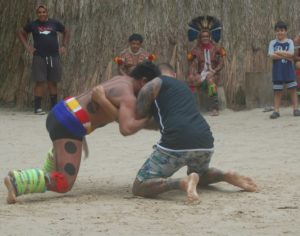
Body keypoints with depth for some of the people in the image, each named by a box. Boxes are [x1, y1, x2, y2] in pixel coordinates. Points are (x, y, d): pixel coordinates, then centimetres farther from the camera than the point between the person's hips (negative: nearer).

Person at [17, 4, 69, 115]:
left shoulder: (54, 23, 7)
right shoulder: (33, 25, 4)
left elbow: (66, 32, 21)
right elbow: (20, 32, 16)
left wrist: (64, 46, 10)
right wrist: (27, 46, 5)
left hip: (54, 57, 2)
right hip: (39, 57, -2)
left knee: (53, 82, 8)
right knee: (40, 82, -6)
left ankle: (54, 107, 16)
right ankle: (38, 107, -5)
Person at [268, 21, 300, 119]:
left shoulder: (289, 42, 3)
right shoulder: (272, 43, 4)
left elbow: (291, 54, -12)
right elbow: (272, 56, -10)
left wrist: (278, 52, -11)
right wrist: (286, 56, -14)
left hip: (288, 69, 0)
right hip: (277, 70, 0)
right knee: (277, 91, 3)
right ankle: (276, 111, 4)